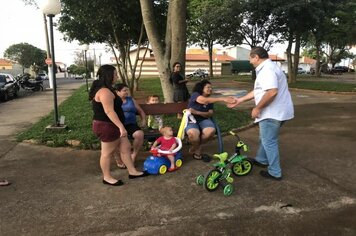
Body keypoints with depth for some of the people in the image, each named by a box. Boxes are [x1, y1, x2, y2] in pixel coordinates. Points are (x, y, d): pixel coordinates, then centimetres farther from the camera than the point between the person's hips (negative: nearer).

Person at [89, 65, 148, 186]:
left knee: (126, 147, 13)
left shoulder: (103, 89, 14)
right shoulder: (105, 91, -21)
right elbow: (109, 111, -28)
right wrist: (121, 126, -29)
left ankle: (132, 172, 23)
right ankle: (107, 177, 20)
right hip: (106, 126, -11)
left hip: (111, 126, 11)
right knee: (107, 152, 4)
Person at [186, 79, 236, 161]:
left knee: (211, 131, -30)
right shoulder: (195, 95, -11)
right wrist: (222, 99, -43)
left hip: (203, 120, 5)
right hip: (191, 119, -5)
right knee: (193, 133, -39)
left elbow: (210, 114, -5)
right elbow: (204, 100, -32)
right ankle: (197, 149, -3)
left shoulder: (210, 100, 8)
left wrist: (197, 112, -24)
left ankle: (196, 146, -1)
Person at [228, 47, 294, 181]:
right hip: (274, 112, 11)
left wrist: (257, 108, -21)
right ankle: (261, 160, 44)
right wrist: (240, 100, 22)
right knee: (265, 138, 25)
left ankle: (275, 172, 13)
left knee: (269, 141, 1)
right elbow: (259, 91, 21)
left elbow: (272, 92, -32)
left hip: (273, 113, -11)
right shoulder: (267, 68, 16)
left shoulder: (267, 70, -20)